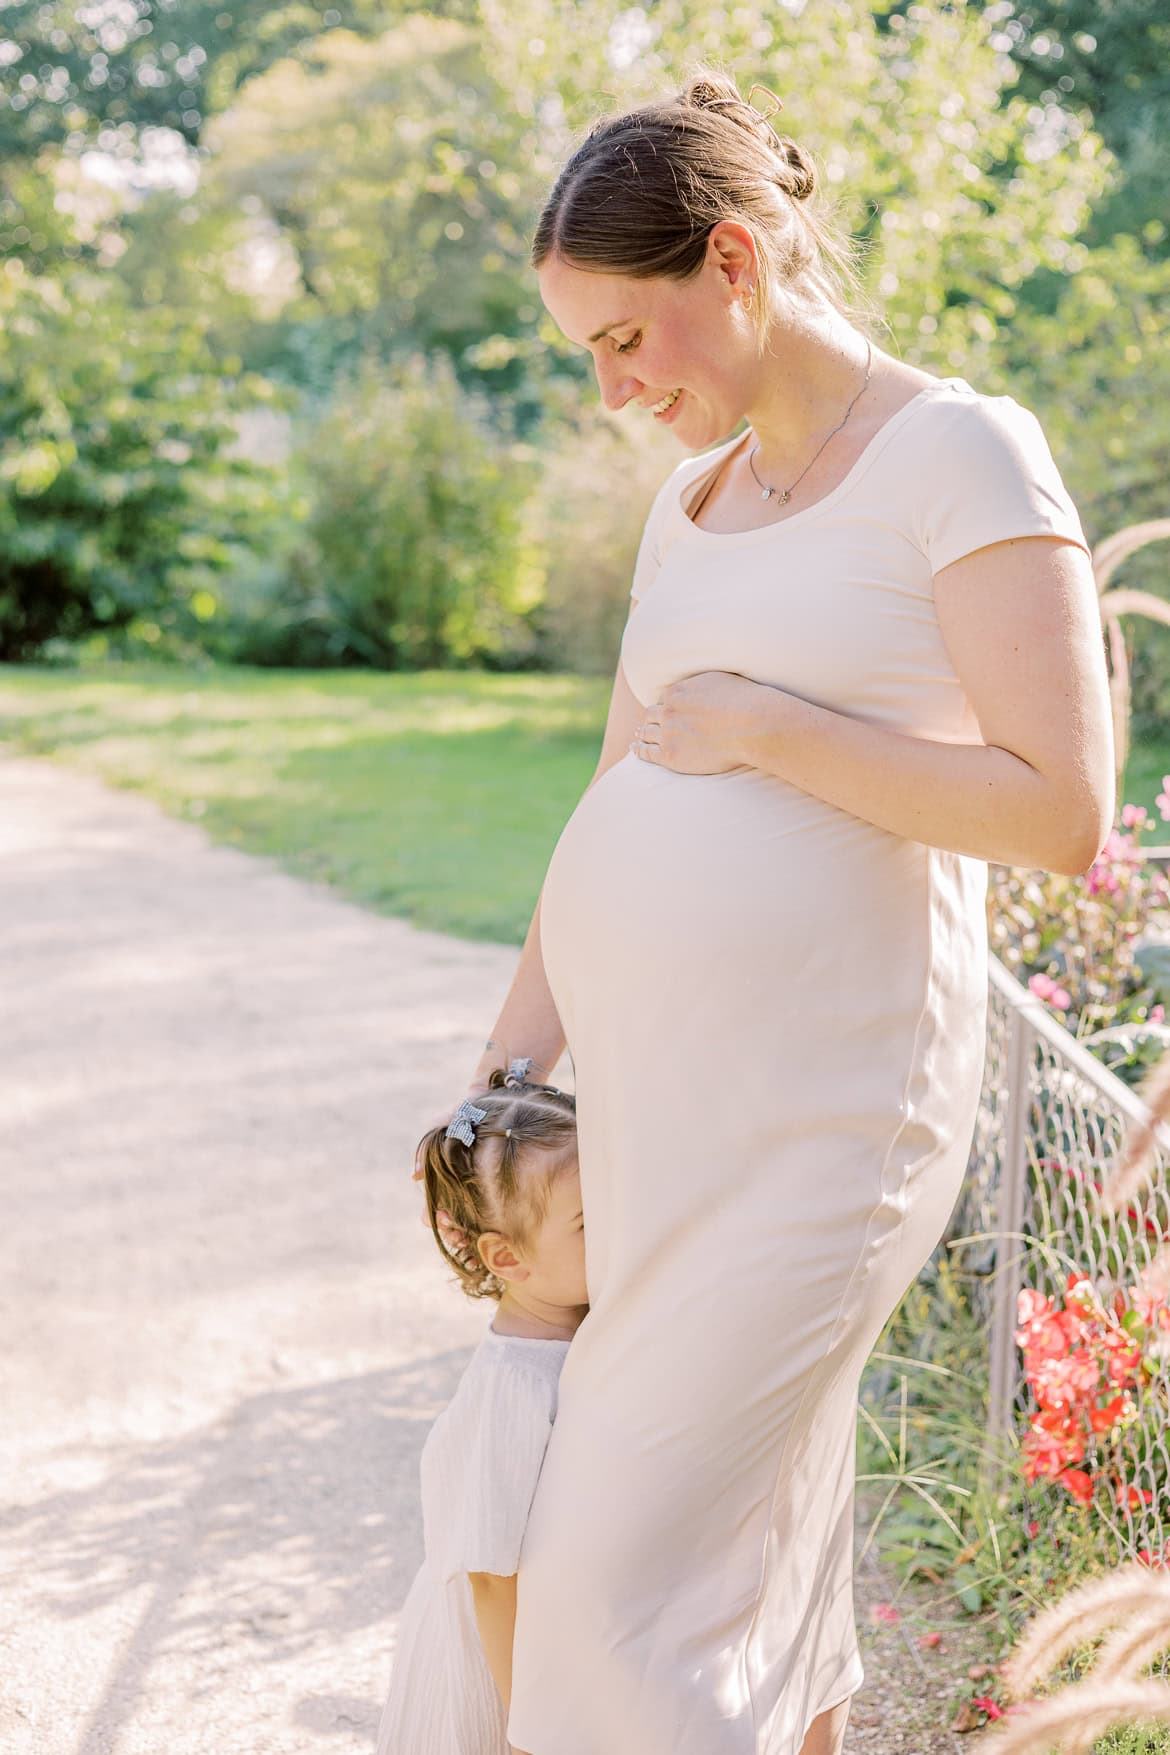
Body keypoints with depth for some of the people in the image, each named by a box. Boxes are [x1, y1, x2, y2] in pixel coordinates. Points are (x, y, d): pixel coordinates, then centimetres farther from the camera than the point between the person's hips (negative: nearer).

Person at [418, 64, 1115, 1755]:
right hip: (651, 1089, 8)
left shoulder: (962, 452, -9)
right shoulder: (693, 497, 14)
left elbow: (1063, 810, -17)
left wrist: (767, 729, -14)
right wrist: (508, 1074, 14)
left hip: (815, 1111, -7)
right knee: (761, 1540, 17)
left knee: (623, 1581, -6)